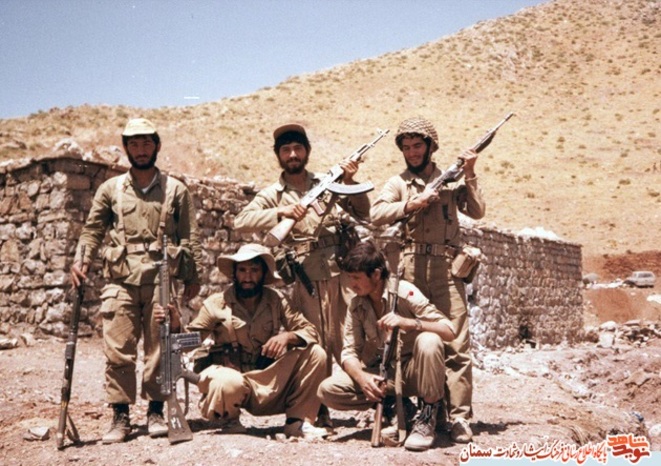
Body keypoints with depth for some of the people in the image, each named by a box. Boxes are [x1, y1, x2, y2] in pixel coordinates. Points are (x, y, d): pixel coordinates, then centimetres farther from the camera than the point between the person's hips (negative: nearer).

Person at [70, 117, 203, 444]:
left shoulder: (176, 190, 9)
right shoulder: (110, 189, 11)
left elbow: (189, 237, 8)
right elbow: (93, 230, 11)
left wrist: (193, 276, 2)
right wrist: (81, 260, -5)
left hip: (162, 280, 0)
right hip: (120, 280, 1)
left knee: (159, 348, 3)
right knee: (118, 350, -1)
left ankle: (155, 411, 14)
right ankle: (120, 416, 7)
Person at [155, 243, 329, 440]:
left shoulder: (275, 300, 3)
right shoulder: (216, 304, -4)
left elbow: (309, 331, 2)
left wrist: (288, 336, -20)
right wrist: (175, 326, -28)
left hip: (268, 381, 3)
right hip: (232, 376, -3)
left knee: (315, 353, -13)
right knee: (231, 384, -39)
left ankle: (298, 421, -3)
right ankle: (230, 419, -1)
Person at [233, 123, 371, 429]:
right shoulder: (273, 194, 7)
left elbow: (363, 215, 10)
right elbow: (241, 222, -8)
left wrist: (350, 182, -4)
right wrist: (280, 213, -19)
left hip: (343, 271, 1)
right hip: (306, 278, -1)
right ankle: (319, 412, 14)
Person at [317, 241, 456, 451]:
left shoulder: (404, 292, -16)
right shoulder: (356, 305, -2)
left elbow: (449, 331, -23)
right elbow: (349, 352, -5)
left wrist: (407, 322, -39)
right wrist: (361, 376, -28)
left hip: (414, 371, -3)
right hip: (383, 375, 4)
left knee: (428, 341, -37)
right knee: (327, 389, -19)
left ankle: (427, 418, -17)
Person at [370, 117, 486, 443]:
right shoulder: (398, 183, 13)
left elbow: (477, 211, 3)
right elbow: (376, 214, -4)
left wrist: (469, 175, -3)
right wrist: (411, 204, -13)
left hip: (446, 269, -1)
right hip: (410, 270, 1)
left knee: (456, 343, -6)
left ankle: (459, 416, -3)